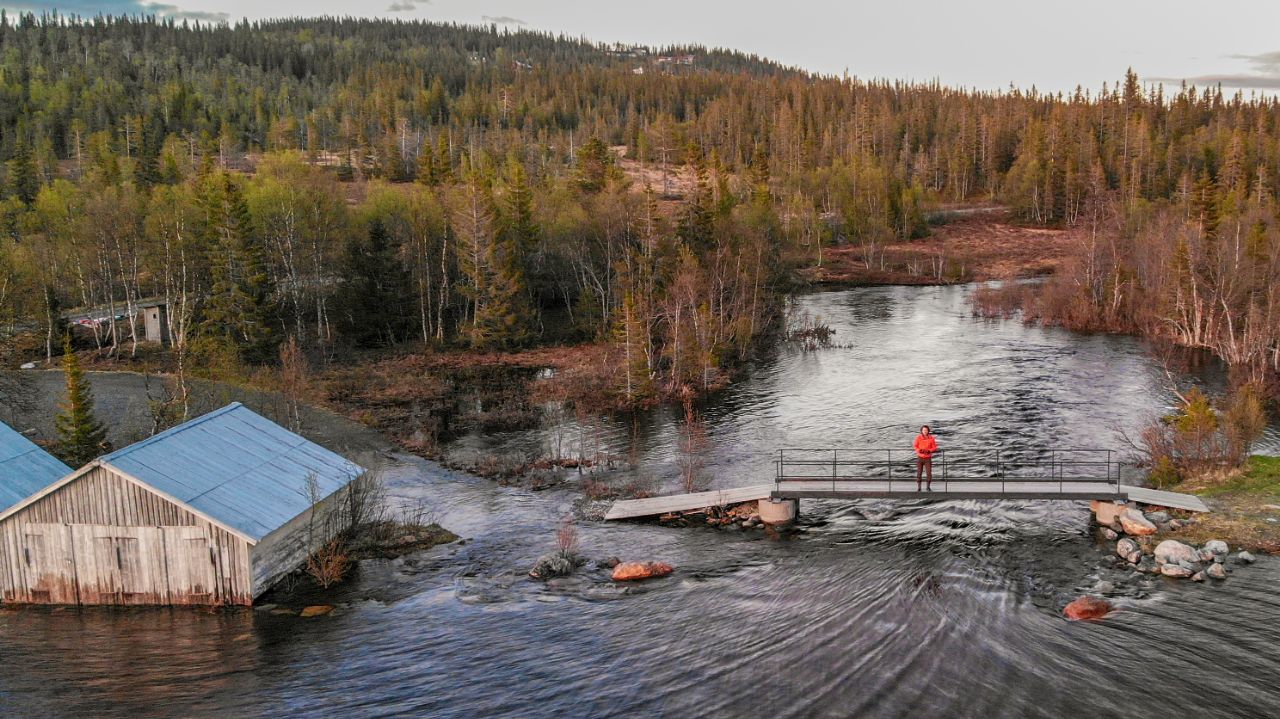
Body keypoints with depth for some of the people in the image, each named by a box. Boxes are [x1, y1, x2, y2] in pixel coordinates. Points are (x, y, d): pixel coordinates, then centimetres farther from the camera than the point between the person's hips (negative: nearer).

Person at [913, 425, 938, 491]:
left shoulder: (931, 438, -4)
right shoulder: (918, 437, -5)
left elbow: (934, 448, -1)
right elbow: (915, 446, 1)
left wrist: (929, 451, -20)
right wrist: (919, 450, -19)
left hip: (928, 458, 0)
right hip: (920, 457, 0)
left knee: (929, 473, -6)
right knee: (919, 473, 0)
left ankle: (928, 487, 8)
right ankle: (918, 487, 9)